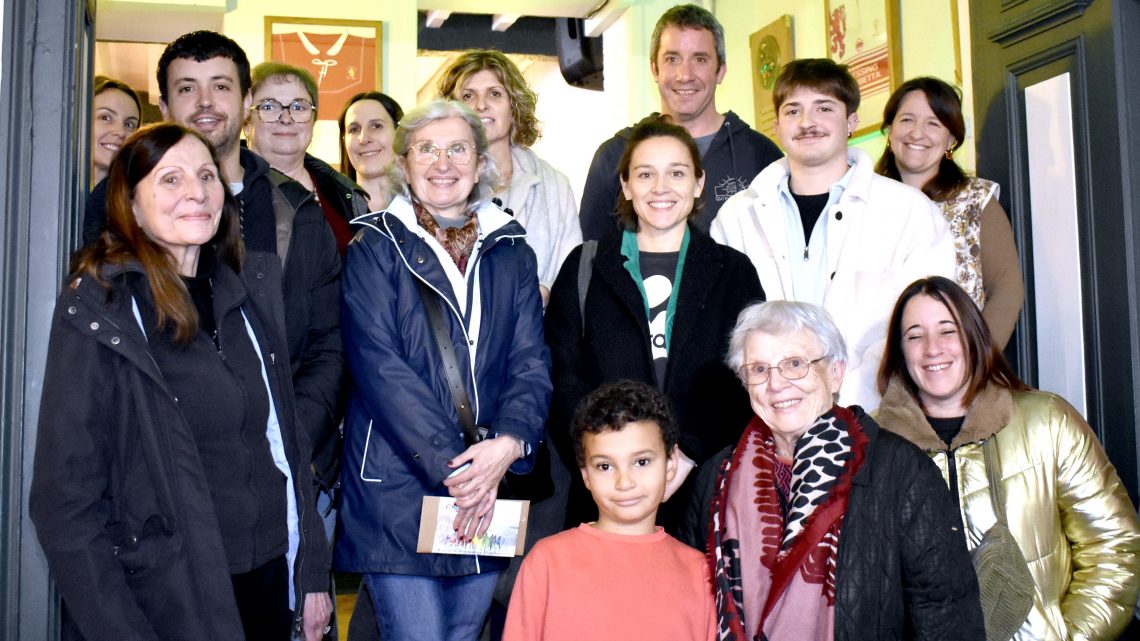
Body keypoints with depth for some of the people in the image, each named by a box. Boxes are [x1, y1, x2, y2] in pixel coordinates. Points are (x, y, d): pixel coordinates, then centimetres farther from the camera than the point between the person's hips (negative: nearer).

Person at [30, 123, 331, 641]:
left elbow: (286, 439, 8)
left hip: (271, 581, 5)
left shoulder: (248, 292, 4)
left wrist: (312, 575, 6)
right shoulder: (97, 312, -11)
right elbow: (65, 498, -12)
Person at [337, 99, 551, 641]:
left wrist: (508, 444, -16)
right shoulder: (374, 248, 0)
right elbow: (378, 365, -11)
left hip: (490, 491, 4)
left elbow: (531, 363, 4)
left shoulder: (511, 252, 11)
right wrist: (451, 467, -18)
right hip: (396, 486, -3)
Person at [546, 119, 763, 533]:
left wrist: (688, 456, -12)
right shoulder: (585, 269, 8)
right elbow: (564, 382, 1)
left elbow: (747, 383, 2)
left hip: (703, 487, 0)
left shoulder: (733, 272, 9)